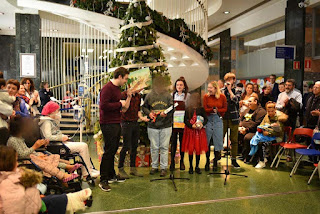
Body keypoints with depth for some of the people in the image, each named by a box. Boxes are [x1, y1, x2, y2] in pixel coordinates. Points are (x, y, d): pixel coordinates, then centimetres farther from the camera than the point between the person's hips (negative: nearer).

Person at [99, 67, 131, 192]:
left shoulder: (117, 89, 17)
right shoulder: (107, 88, -13)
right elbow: (103, 105, -25)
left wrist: (128, 97, 9)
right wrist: (120, 104, -15)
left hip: (116, 123, 9)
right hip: (108, 124, -9)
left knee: (113, 150, 16)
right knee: (109, 151, -5)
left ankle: (111, 176, 28)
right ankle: (103, 180, 4)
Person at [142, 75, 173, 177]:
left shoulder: (168, 95, 1)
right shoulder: (149, 95, 4)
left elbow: (172, 108, 0)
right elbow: (144, 107, 12)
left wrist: (166, 113, -19)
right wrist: (149, 113, -7)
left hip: (166, 126, -1)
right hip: (152, 126, 1)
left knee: (164, 147, 4)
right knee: (154, 147, 9)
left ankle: (163, 167, 15)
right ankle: (154, 166, 24)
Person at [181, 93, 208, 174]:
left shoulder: (201, 109, 3)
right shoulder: (187, 109, -1)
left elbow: (206, 119, 4)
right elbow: (185, 120, -2)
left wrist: (202, 124, -14)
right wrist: (192, 125, -16)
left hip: (199, 131, 1)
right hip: (190, 131, -1)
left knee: (198, 149, 3)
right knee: (190, 149, 3)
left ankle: (197, 167, 17)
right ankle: (190, 167, 16)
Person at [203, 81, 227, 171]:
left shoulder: (222, 97, 1)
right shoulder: (206, 97, 0)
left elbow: (225, 108, 6)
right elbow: (204, 109, -3)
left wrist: (217, 111, -10)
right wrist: (212, 110, -20)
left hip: (218, 120, 0)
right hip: (208, 119, 0)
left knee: (217, 141, 5)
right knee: (207, 141, 4)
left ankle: (215, 162, 19)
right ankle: (207, 161, 18)